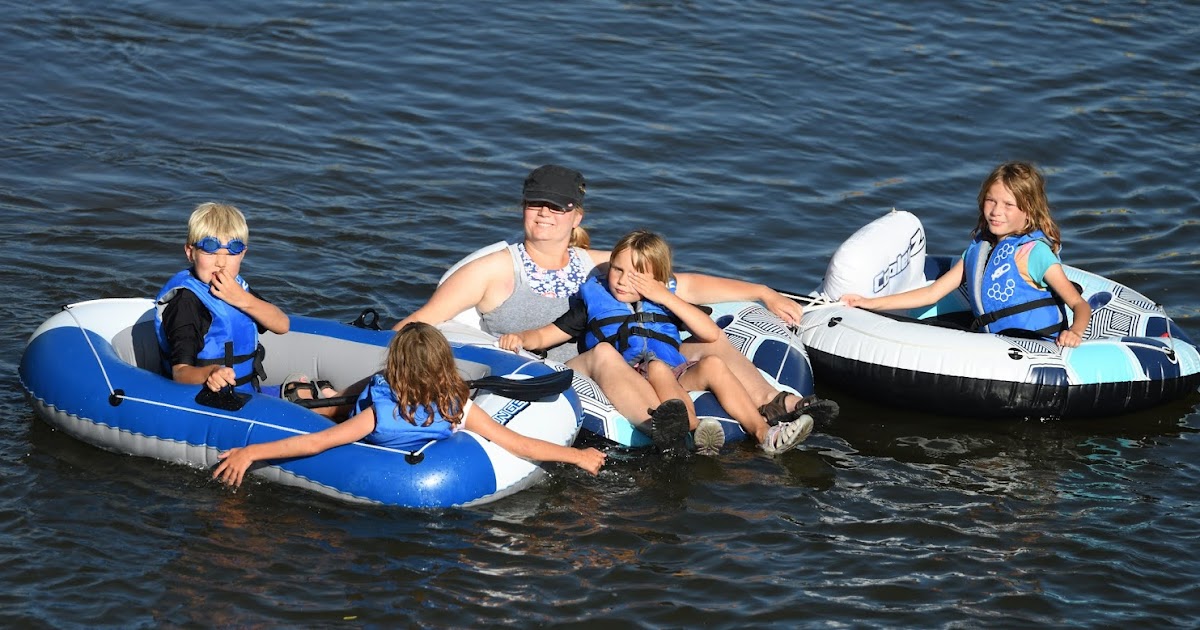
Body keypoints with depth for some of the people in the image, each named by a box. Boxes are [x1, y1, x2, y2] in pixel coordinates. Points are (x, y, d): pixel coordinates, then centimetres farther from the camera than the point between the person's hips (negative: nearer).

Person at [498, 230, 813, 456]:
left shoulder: (665, 302, 23)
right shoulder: (594, 303, 19)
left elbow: (711, 334, 9)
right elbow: (545, 335, 17)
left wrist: (667, 299, 4)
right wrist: (519, 338, -6)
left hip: (678, 379, 3)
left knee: (713, 364, -24)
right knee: (656, 366, -34)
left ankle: (764, 433, -34)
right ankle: (695, 430, -59)